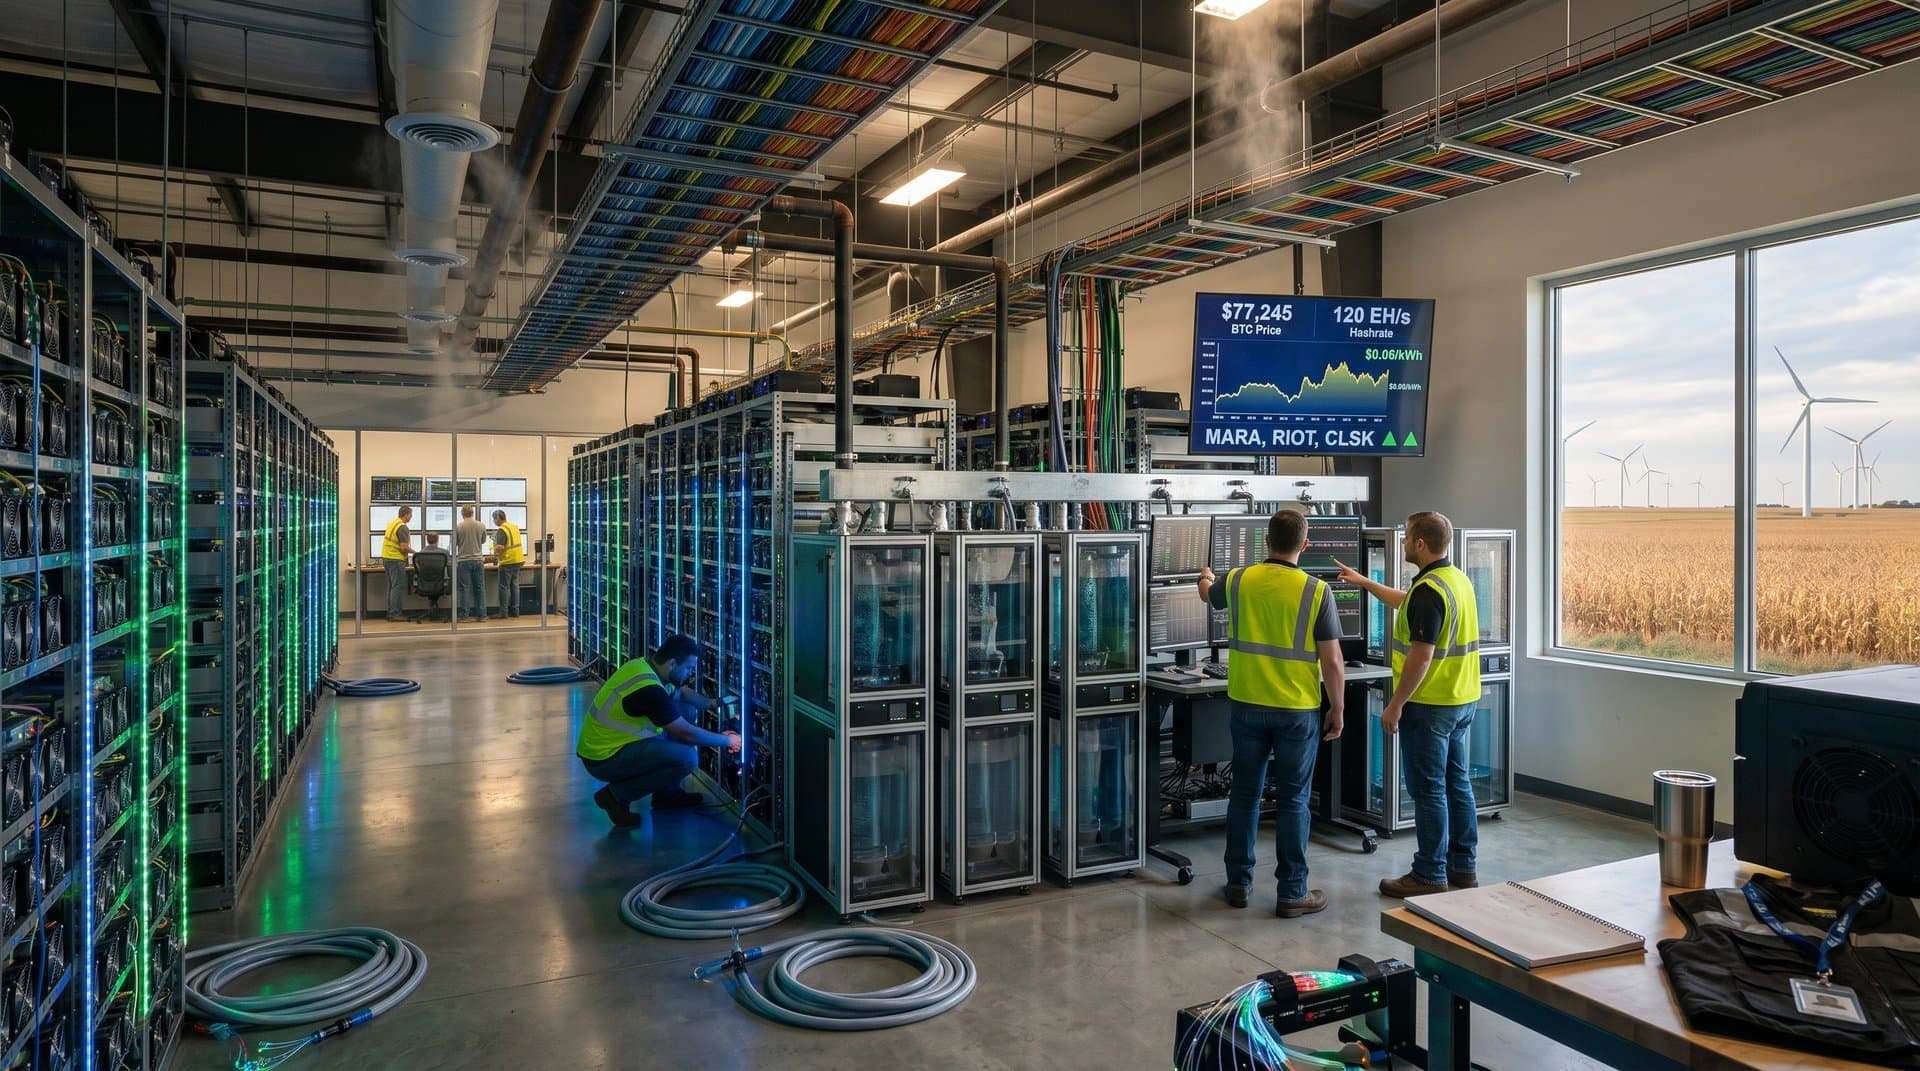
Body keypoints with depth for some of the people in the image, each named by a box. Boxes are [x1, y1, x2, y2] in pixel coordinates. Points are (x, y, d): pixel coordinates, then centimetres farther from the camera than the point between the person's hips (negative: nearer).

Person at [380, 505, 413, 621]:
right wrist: (414, 551, -4)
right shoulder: (402, 527, -16)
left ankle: (390, 613, 18)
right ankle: (394, 614, -5)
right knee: (398, 587, -5)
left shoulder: (391, 523, 12)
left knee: (391, 586, 15)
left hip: (386, 558, 9)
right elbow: (404, 547, -21)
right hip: (396, 560, -9)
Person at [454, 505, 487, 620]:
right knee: (480, 588, 7)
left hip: (463, 560, -2)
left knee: (464, 588, 2)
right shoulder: (481, 526, 0)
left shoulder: (458, 527, -6)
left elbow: (454, 544, 3)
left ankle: (464, 615, 3)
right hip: (478, 560, 2)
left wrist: (454, 557, 21)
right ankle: (481, 614, 7)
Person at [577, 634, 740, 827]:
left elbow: (682, 692, 18)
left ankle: (666, 791, 17)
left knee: (686, 709, 10)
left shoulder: (645, 665, 1)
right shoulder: (649, 690, -27)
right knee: (686, 757, -23)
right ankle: (617, 794, -6)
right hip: (603, 759, -10)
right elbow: (687, 734, -20)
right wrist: (727, 741, -7)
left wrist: (712, 703, 0)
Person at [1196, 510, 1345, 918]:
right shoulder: (1316, 591, -11)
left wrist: (1205, 578, 46)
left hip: (1248, 705, 3)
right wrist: (1338, 708, 3)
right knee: (1293, 800, 6)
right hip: (1297, 711, -3)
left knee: (1245, 794, 13)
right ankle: (1292, 893, 13)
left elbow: (1209, 595, 23)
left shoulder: (1238, 580, -2)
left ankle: (1238, 883, 22)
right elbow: (1332, 661, -10)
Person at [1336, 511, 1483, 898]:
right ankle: (1463, 866, 25)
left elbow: (1422, 655, -24)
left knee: (1428, 790, -1)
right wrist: (1364, 582, 34)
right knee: (1456, 782, 16)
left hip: (1429, 705, -10)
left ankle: (1430, 875, 6)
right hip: (1462, 699, 10)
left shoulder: (1428, 590, -21)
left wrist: (1395, 705, -18)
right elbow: (1407, 604, 28)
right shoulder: (1458, 579, 10)